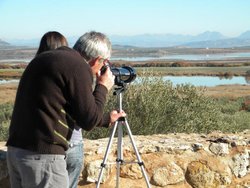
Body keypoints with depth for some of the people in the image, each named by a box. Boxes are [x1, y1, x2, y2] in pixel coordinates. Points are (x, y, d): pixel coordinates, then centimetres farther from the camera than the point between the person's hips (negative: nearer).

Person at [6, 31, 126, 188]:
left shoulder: (45, 58, 16)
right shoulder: (79, 67, -11)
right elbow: (89, 121, -6)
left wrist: (107, 119, 36)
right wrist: (102, 87, 8)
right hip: (43, 156, -9)